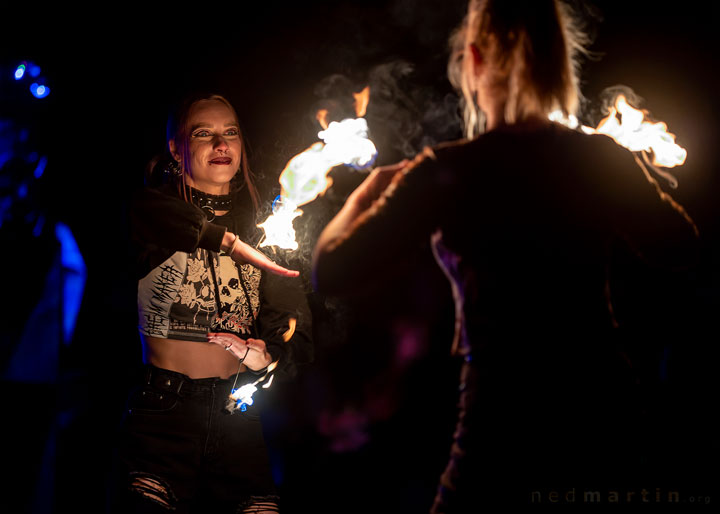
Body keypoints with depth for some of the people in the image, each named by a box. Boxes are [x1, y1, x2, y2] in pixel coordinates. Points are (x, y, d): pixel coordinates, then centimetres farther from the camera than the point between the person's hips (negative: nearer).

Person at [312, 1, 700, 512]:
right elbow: (681, 248, 16)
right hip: (613, 420, 4)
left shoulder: (447, 172, -12)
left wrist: (365, 194, 8)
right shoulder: (604, 158, 0)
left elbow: (331, 272, -9)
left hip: (506, 431, -4)